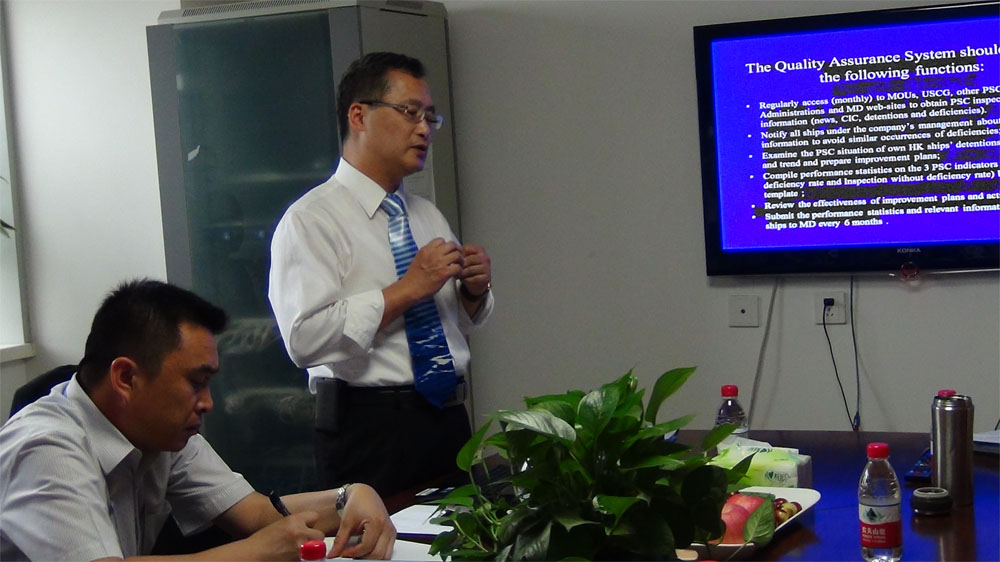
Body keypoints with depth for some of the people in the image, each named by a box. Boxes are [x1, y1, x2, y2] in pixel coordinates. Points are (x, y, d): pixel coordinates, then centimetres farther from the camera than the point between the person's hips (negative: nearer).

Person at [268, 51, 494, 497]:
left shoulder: (429, 216, 16)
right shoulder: (310, 220, -8)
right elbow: (305, 338, -21)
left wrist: (473, 291, 1)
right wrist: (407, 289, -18)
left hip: (450, 421, 7)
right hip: (369, 429, -7)